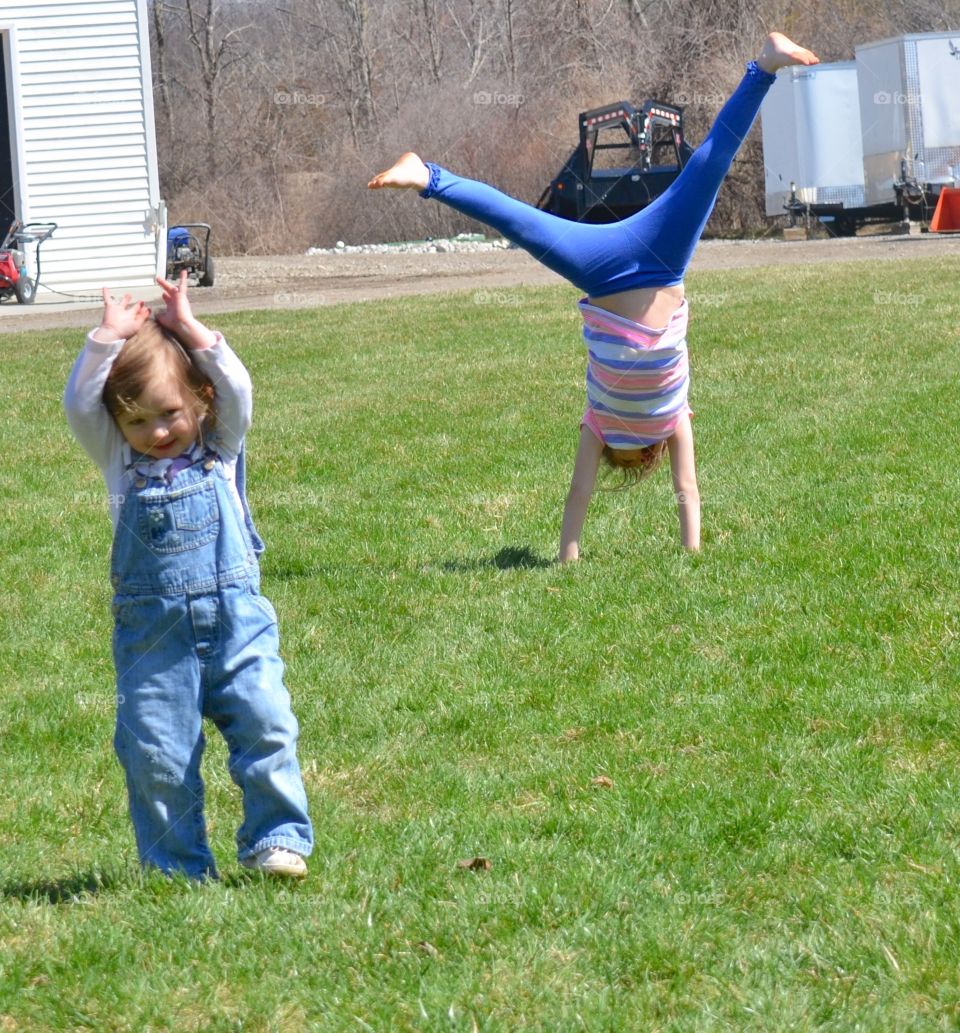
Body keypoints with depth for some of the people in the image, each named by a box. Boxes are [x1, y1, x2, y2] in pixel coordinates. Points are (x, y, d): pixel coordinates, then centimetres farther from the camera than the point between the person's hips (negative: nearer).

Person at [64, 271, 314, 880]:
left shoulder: (219, 451, 6)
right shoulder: (119, 461, 6)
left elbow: (237, 391, -8)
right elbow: (80, 405, -6)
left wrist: (188, 328, -9)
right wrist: (108, 339, -11)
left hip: (235, 619, 0)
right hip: (153, 634, 0)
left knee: (266, 726, -10)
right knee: (156, 751, -1)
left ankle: (275, 840, 3)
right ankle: (178, 868, 9)